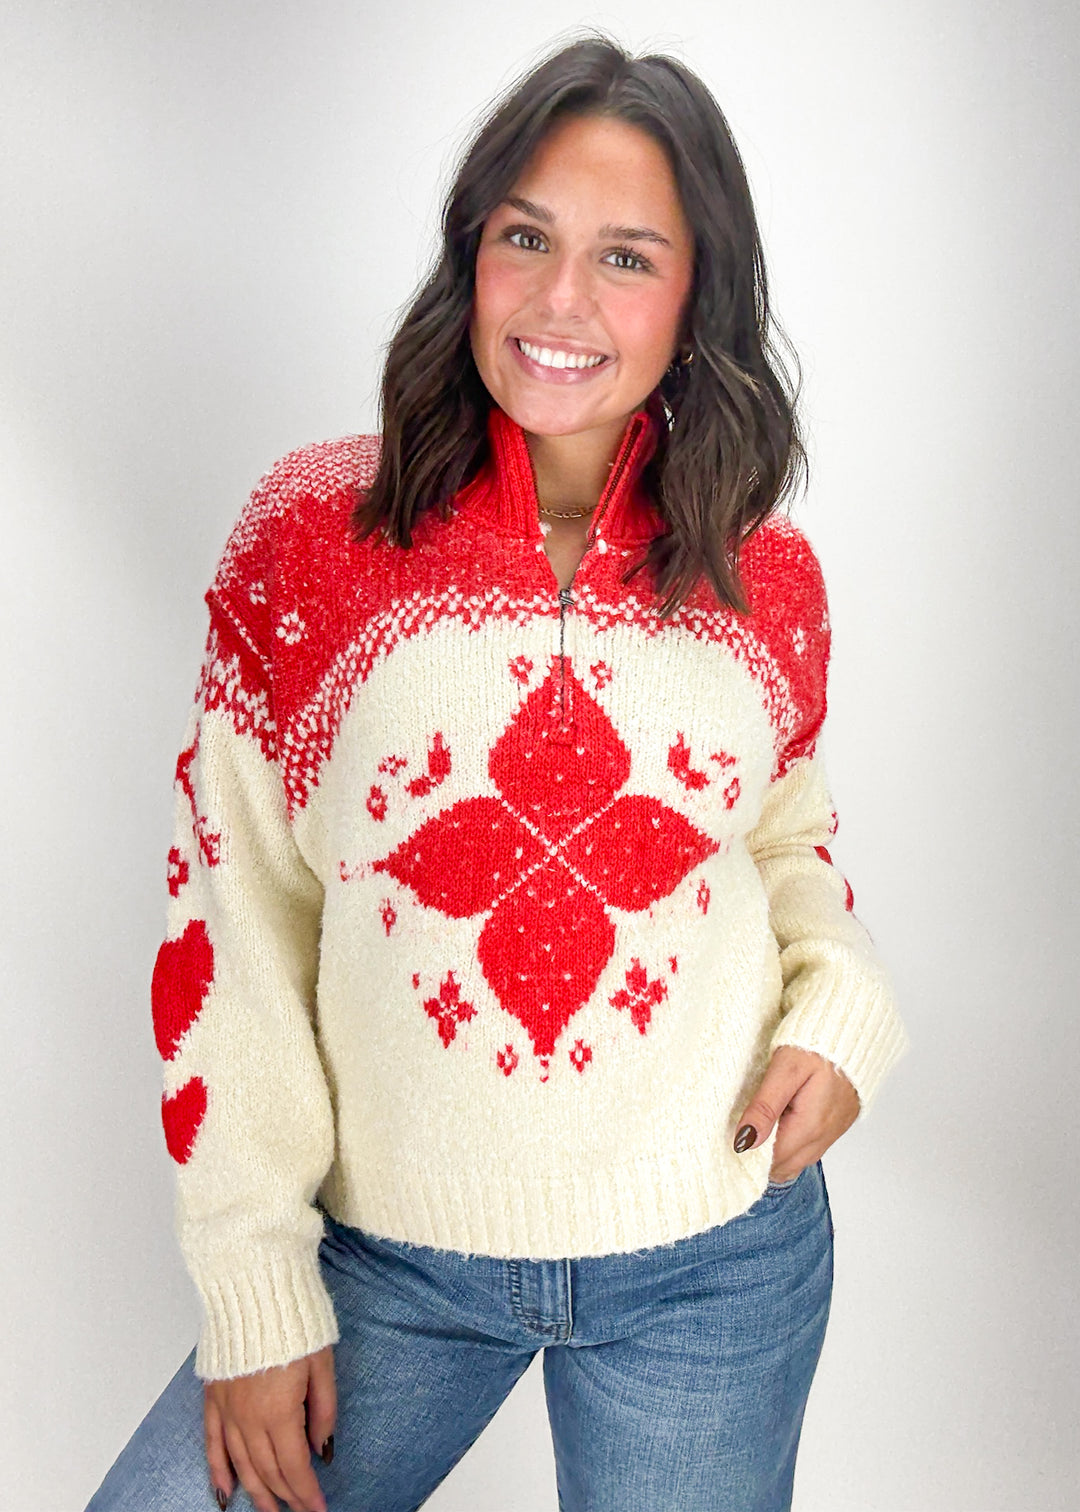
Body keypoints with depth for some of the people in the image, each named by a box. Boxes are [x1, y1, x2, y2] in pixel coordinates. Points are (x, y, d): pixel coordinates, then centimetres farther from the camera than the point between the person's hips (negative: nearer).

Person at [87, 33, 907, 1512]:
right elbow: (233, 918, -7)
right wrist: (255, 1290, -6)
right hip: (388, 1260, 0)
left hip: (713, 1268, 1)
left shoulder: (770, 581, -4)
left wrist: (839, 1011, -8)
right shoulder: (314, 530, -10)